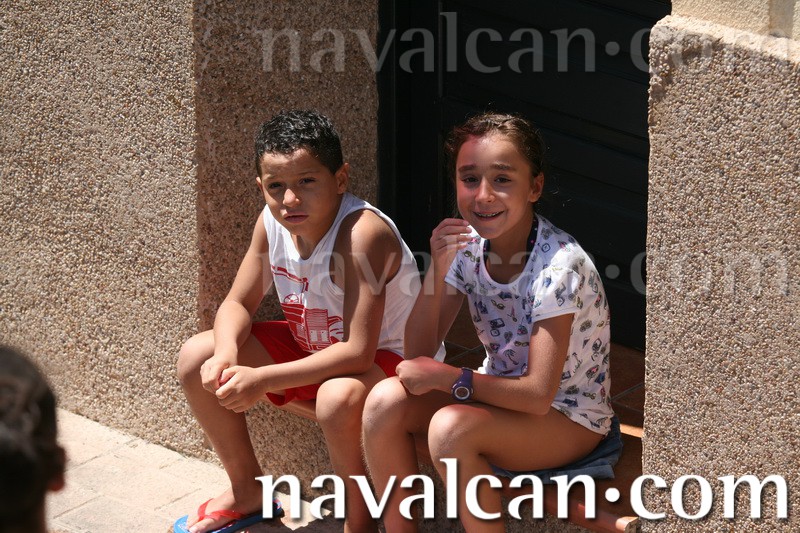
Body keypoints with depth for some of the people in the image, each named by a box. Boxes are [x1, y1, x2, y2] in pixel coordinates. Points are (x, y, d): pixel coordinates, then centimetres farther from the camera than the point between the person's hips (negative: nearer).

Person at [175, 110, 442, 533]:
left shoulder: (362, 232, -32)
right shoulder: (271, 224, -11)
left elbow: (358, 351, -36)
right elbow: (238, 304, 1)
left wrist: (262, 379, -39)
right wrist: (226, 355, -23)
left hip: (389, 357, -8)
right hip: (314, 348, 8)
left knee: (339, 398, -40)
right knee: (196, 358, -1)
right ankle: (247, 492, 19)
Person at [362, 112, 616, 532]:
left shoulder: (559, 265, -25)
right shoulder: (468, 245, -6)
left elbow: (538, 394, -25)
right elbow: (418, 354, -7)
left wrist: (445, 378, -21)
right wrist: (439, 268, -20)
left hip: (568, 418, -6)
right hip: (502, 397, 6)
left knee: (450, 427, -31)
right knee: (385, 401, -16)